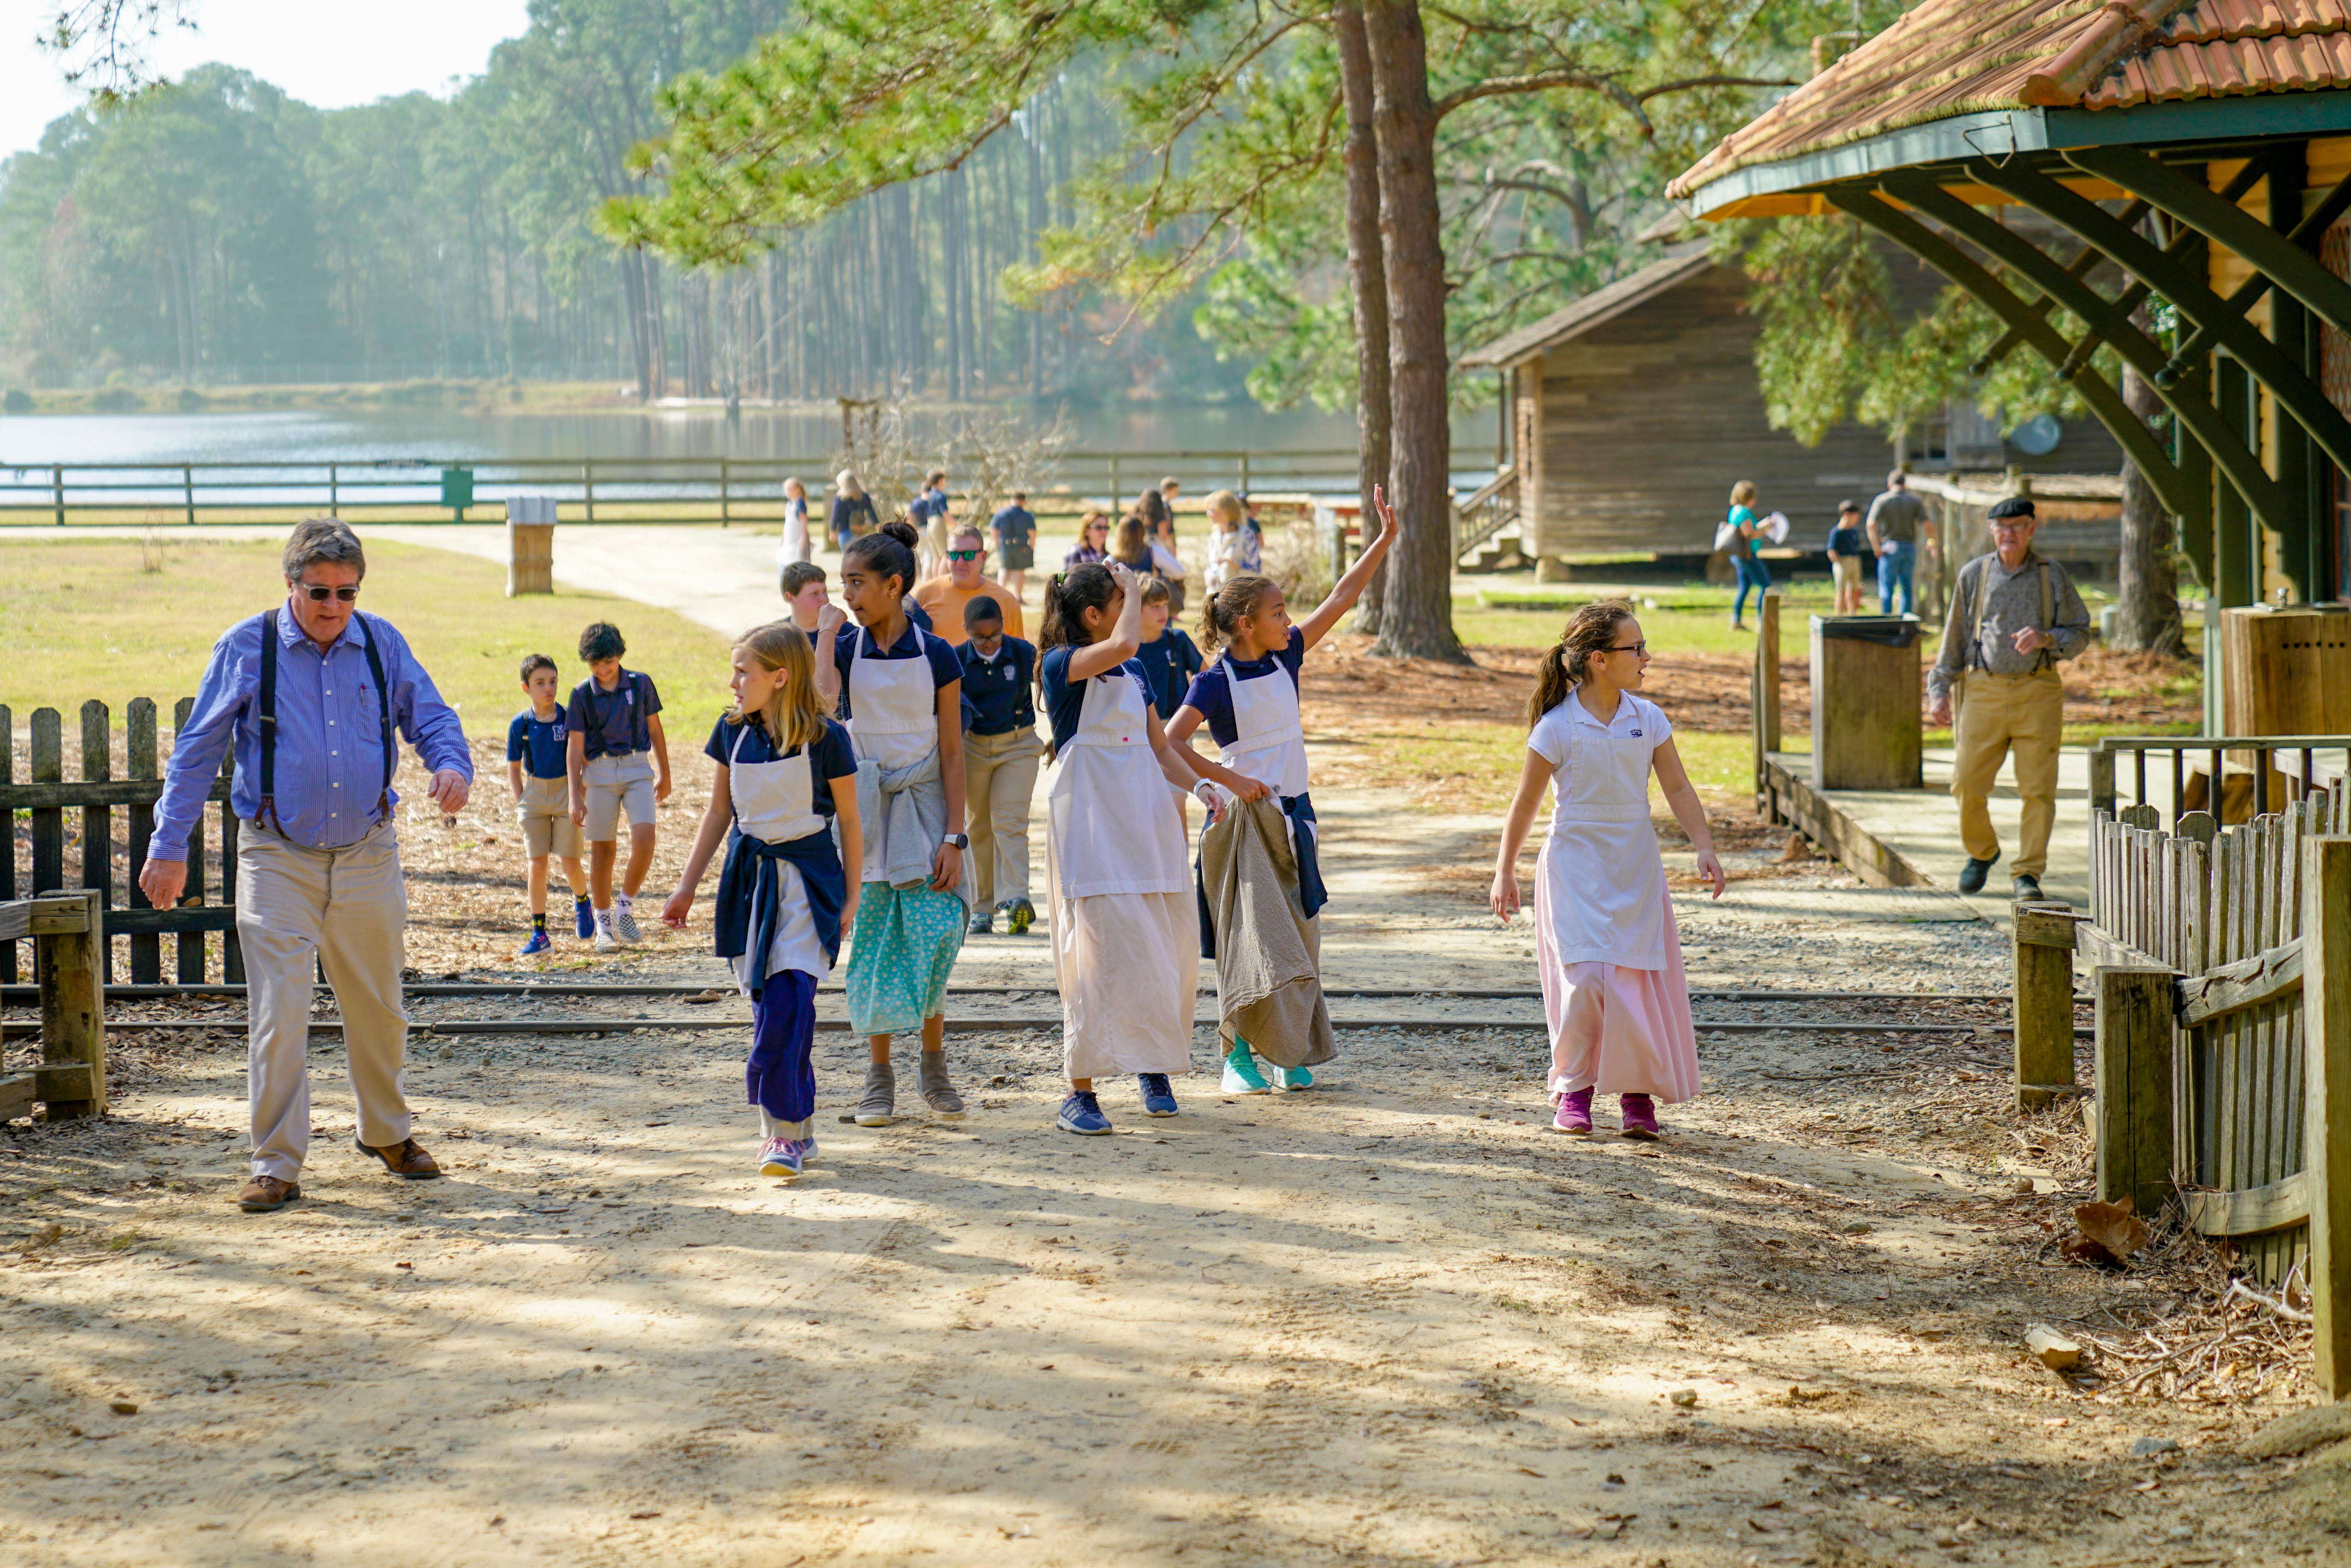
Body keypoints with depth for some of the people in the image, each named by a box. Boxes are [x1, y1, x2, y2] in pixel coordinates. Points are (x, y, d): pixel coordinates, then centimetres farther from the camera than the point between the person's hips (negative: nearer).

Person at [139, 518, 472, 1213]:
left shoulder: (381, 644, 4)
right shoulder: (247, 648, -3)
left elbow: (430, 716, 9)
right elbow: (197, 750, 1)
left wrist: (452, 765, -15)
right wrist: (169, 845, -2)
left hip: (368, 856, 3)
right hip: (278, 861, -3)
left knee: (378, 1008, 13)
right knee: (278, 1013, -10)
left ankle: (386, 1133, 34)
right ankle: (276, 1165, -4)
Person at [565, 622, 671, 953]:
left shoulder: (641, 684, 1)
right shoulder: (582, 695, -2)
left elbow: (655, 730, 11)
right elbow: (576, 747, -1)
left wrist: (665, 774, 15)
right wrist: (576, 796, -5)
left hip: (638, 768, 0)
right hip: (600, 772, 0)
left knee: (644, 837, -17)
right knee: (602, 849, 4)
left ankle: (625, 907, 0)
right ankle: (604, 923, 15)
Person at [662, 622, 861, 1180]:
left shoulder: (824, 738, -9)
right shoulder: (733, 732, 4)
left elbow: (849, 820, 0)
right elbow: (719, 812, 15)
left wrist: (851, 897, 1)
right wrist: (687, 886, 16)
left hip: (807, 878, -5)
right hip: (750, 877, 5)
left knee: (789, 997, -17)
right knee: (769, 1005, 4)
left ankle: (783, 1132, -12)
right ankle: (798, 1128, 15)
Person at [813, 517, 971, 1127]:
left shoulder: (936, 656, -3)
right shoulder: (846, 650, 0)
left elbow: (952, 754, -2)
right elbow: (821, 697, -23)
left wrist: (954, 837, -8)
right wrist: (827, 633, -13)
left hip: (924, 806, -1)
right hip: (865, 808, 1)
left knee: (934, 936, -8)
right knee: (872, 943, 3)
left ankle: (934, 1064, 10)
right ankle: (880, 1076, 12)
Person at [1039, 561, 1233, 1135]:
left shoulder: (1134, 672, 15)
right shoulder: (1061, 664, -7)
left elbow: (1160, 746, 20)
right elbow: (1123, 643, -26)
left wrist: (1198, 785, 3)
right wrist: (1134, 591, -10)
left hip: (1145, 819, 7)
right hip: (1090, 822, -7)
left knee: (1165, 949, 6)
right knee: (1104, 949, -13)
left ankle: (1155, 1067, 26)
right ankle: (1080, 1092, -8)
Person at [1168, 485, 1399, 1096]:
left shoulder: (1285, 659, 6)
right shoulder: (1214, 683, -11)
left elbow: (1341, 600, 8)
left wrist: (1385, 539, 3)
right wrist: (1230, 782, -20)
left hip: (1293, 813, 6)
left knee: (1299, 937, 8)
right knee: (1244, 939, -3)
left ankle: (1290, 1054, 16)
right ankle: (1238, 1055, 6)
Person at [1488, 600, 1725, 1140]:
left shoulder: (1648, 719, 0)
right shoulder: (1557, 727, -10)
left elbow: (1678, 789, 3)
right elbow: (1526, 802, -1)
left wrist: (1704, 848, -10)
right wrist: (1504, 873, 2)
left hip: (1635, 866, 3)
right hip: (1575, 865, -3)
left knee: (1638, 981, -1)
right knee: (1584, 978, -13)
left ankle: (1638, 1094, 14)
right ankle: (1574, 1090, 5)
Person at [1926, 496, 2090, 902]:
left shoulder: (2053, 576, 6)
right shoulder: (1973, 575, 9)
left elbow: (2080, 635, 8)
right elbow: (1954, 637, 14)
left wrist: (2045, 638, -12)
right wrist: (1940, 690, 9)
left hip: (2037, 691, -1)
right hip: (1984, 689, 1)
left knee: (2037, 788, -5)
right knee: (1967, 784, -3)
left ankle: (2028, 873, 3)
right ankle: (1981, 853, 24)